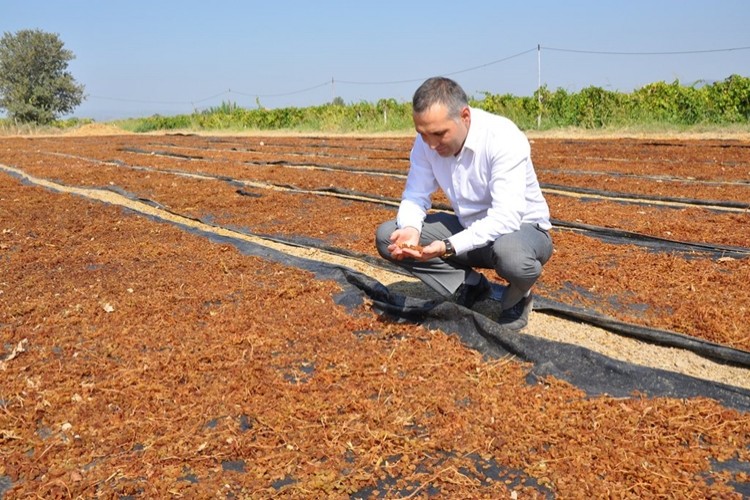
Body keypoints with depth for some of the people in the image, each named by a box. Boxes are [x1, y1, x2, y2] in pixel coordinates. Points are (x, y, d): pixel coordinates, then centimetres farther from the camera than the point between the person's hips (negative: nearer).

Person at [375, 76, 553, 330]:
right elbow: (415, 195, -7)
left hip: (521, 227, -5)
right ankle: (474, 291, 0)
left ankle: (517, 298, -3)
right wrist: (410, 229, -30)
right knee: (386, 236, -10)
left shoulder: (504, 139, -28)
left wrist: (447, 247, -44)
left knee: (510, 253, -43)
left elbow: (506, 218, -35)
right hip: (469, 228, 6)